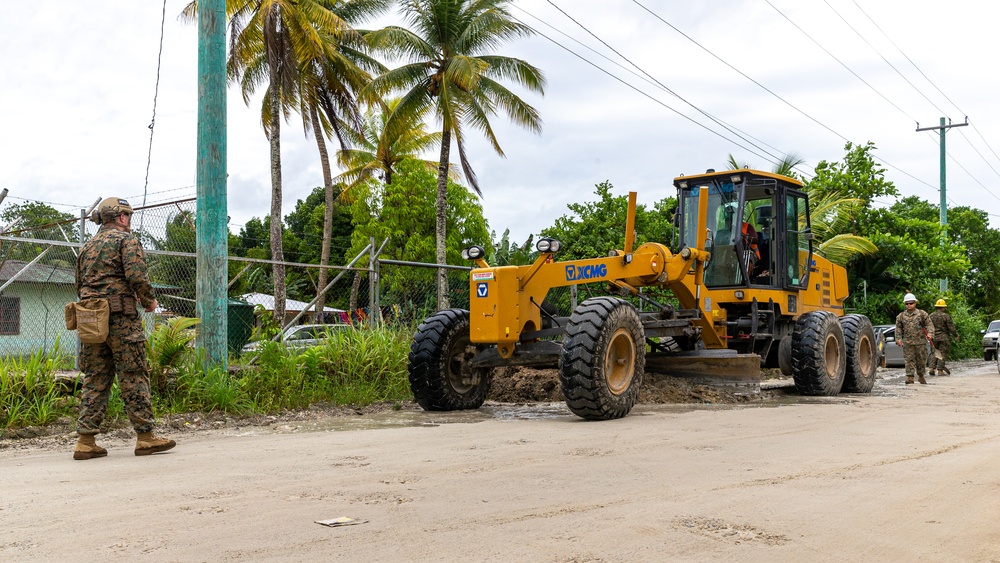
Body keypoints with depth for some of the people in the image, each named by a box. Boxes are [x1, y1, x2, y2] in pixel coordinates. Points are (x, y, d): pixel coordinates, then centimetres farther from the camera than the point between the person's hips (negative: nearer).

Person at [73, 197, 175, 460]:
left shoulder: (87, 247, 20)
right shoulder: (126, 240, -3)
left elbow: (79, 286, 21)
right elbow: (137, 276, -16)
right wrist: (149, 300, -1)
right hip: (121, 318, -7)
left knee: (95, 379, 8)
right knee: (134, 377, -3)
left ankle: (86, 440, 5)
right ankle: (145, 437, -2)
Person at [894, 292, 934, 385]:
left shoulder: (922, 314, 3)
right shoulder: (901, 316, 7)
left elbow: (929, 324, 2)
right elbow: (898, 328, 10)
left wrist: (930, 334, -15)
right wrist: (898, 339, -1)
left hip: (921, 342, 0)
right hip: (907, 342, 0)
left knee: (921, 360, 9)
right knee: (909, 360, -4)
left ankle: (921, 376, 25)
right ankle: (910, 377, -2)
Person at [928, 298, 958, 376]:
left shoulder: (931, 316, 4)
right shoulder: (946, 316, -10)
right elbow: (951, 327, -9)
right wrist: (956, 336, 1)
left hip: (934, 337, 4)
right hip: (944, 338, -4)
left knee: (934, 353, 14)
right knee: (942, 354, 1)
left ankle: (932, 368, 3)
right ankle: (940, 370, 1)